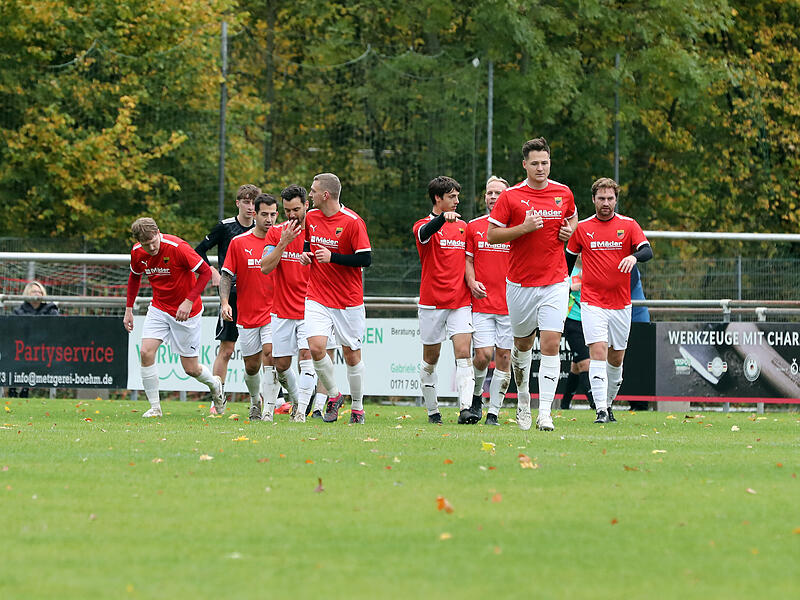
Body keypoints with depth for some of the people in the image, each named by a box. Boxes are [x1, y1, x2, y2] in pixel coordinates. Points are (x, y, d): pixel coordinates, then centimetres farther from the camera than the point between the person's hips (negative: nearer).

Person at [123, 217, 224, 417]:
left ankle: (215, 383, 36)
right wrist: (129, 309, 10)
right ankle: (155, 407, -6)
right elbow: (135, 277, 14)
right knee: (146, 352, -17)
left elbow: (206, 272, -18)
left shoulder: (178, 248, -25)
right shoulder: (137, 252, -8)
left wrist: (189, 301, -25)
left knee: (190, 368, 2)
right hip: (159, 309, 4)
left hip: (186, 311, -4)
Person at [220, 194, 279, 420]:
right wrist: (225, 302, -11)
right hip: (247, 315, 1)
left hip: (273, 312, -1)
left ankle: (269, 410, -17)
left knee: (269, 355, -18)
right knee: (251, 366, 8)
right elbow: (227, 276, 2)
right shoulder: (238, 243, 1)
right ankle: (255, 400, 37)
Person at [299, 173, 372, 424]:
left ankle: (357, 408, 20)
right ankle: (333, 395, 8)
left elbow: (366, 259, -13)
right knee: (316, 347, -14)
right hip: (317, 297, 4)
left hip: (348, 300, -4)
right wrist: (306, 254, 2)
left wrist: (332, 257, -20)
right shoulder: (311, 217, 6)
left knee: (351, 354, 4)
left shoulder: (353, 222, -12)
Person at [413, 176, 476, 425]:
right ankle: (432, 411, 19)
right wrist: (443, 218, -48)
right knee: (430, 358, 6)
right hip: (432, 302, -3)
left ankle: (466, 408, -23)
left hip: (460, 301, 3)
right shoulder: (424, 225, -2)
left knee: (463, 353, -13)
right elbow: (425, 232, -28)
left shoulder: (463, 226, 15)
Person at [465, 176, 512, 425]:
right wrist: (471, 281, -6)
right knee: (483, 355, -9)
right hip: (482, 302, 0)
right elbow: (468, 259, 12)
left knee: (504, 357, -1)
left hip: (509, 303, 0)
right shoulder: (473, 227, 8)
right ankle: (476, 394, 19)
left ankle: (493, 411, 7)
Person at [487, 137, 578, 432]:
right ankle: (523, 397, 38)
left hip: (555, 283, 0)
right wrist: (524, 228, -17)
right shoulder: (510, 197, -4)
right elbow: (492, 234, -4)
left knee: (550, 344, -12)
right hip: (520, 283, 0)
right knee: (522, 344, 12)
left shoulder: (563, 193, 4)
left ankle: (545, 412, -14)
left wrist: (569, 230, 3)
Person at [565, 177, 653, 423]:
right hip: (592, 303, -1)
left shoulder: (628, 225, 1)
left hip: (621, 303, 1)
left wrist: (634, 256, -33)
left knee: (616, 358, 9)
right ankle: (601, 410, -20)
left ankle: (608, 402, 30)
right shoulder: (582, 228, 4)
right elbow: (569, 256, 17)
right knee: (598, 352, -16)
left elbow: (647, 251, -11)